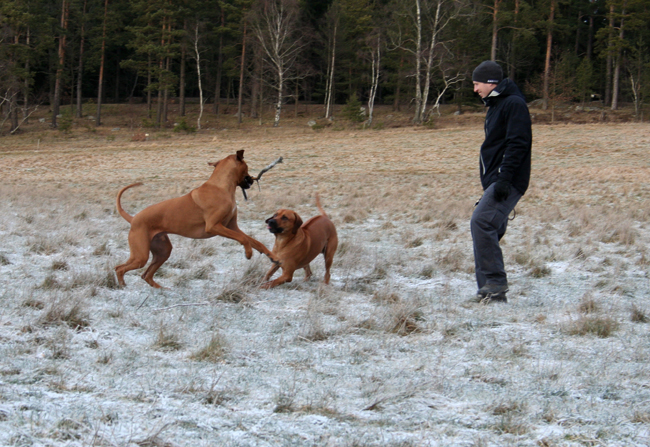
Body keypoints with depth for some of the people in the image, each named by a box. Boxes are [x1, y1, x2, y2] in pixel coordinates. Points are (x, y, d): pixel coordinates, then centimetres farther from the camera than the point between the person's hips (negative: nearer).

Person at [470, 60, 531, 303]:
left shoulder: (514, 104, -8)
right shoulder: (495, 106, 23)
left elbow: (517, 144, -18)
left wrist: (504, 178, -25)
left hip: (508, 182, -10)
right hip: (495, 182, 10)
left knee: (481, 221, -23)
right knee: (487, 230, 6)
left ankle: (495, 281, -21)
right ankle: (492, 294, 8)